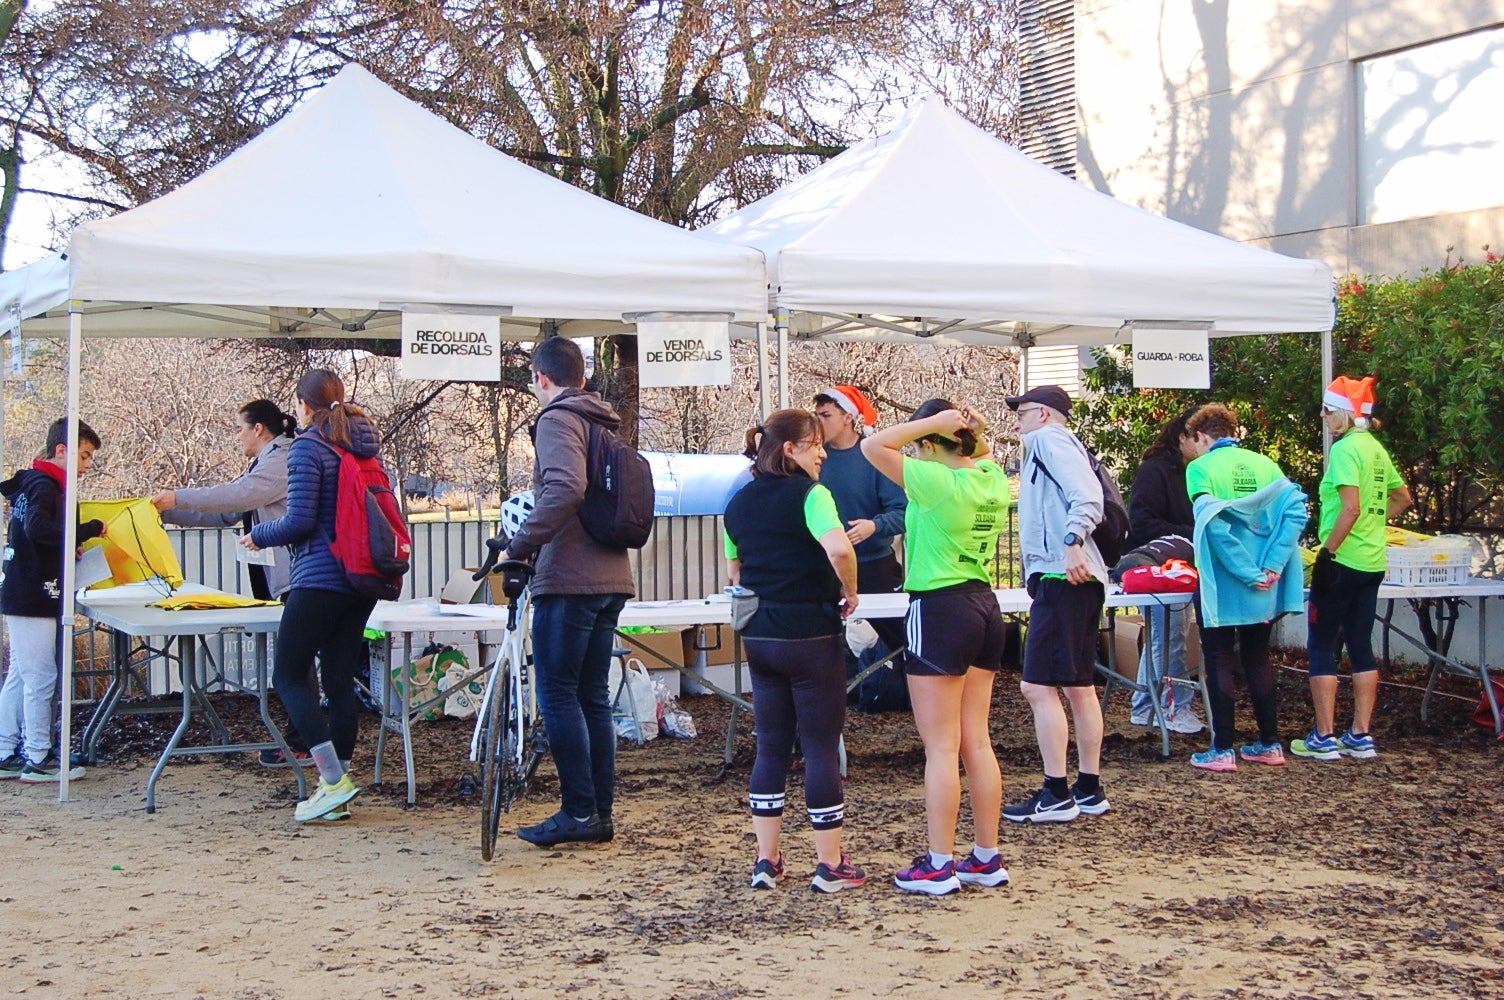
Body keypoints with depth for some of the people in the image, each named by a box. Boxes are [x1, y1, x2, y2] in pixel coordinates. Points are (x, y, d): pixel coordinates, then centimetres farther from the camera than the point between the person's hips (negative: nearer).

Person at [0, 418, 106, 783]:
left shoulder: (29, 482, 16)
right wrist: (89, 530, -26)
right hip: (34, 600, -10)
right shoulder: (44, 486, -14)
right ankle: (38, 760, 2)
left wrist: (68, 553, 10)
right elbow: (38, 528, -30)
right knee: (41, 678, -4)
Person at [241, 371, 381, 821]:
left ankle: (334, 779, -10)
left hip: (320, 578, -8)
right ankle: (337, 795, 11)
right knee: (339, 679, 10)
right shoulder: (364, 447, 13)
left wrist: (258, 536, 2)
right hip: (363, 579, 8)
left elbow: (300, 521, -15)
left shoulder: (307, 447, -10)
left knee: (289, 677, 1)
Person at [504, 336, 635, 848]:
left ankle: (579, 812, -4)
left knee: (558, 695, -3)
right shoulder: (604, 424, 19)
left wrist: (519, 547, -19)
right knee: (593, 698, 11)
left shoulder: (558, 420, -8)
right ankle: (601, 813, 13)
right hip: (610, 579, 9)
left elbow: (564, 489, -25)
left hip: (567, 581, -9)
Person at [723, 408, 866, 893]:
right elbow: (839, 549, -29)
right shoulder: (809, 495, -13)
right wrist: (849, 593, -13)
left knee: (770, 747, 12)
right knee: (822, 747, 2)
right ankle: (830, 865, 7)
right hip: (811, 634, -6)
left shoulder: (739, 503, 9)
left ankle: (766, 860, 14)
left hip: (759, 635, 6)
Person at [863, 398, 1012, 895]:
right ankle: (987, 858, 17)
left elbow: (873, 446, -15)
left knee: (941, 747, -2)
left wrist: (932, 422, -11)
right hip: (985, 607, 8)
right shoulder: (993, 479, 5)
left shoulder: (937, 481, -17)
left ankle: (939, 866, 3)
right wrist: (971, 431, 8)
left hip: (940, 610, -8)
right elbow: (982, 452, 28)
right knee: (977, 743, 12)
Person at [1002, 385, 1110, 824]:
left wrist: (1073, 542, -32)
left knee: (1038, 685, -10)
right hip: (1077, 580, 11)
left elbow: (1086, 497, -20)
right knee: (1078, 687, 15)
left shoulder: (1050, 439, -6)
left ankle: (1056, 795, -8)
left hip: (1063, 579, -11)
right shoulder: (1047, 447, 24)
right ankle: (1089, 789, 21)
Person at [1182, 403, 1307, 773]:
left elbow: (1212, 523, -20)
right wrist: (1272, 566, -9)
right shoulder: (1263, 464, 6)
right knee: (1258, 659, 16)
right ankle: (1270, 743, 21)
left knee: (1219, 662, 4)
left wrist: (1247, 573, -17)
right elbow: (1295, 510, -5)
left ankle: (1223, 749, 3)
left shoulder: (1201, 468, -7)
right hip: (1263, 588, 5)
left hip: (1221, 584, -5)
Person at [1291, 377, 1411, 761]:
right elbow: (1402, 497, 22)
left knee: (1321, 646, 0)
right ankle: (1360, 736, 14)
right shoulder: (1376, 449, 11)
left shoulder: (1345, 449, -15)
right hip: (1373, 563, 8)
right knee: (1361, 646, 12)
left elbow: (1351, 507, -23)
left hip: (1342, 560, -8)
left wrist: (1327, 552, -19)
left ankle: (1324, 738, 1)